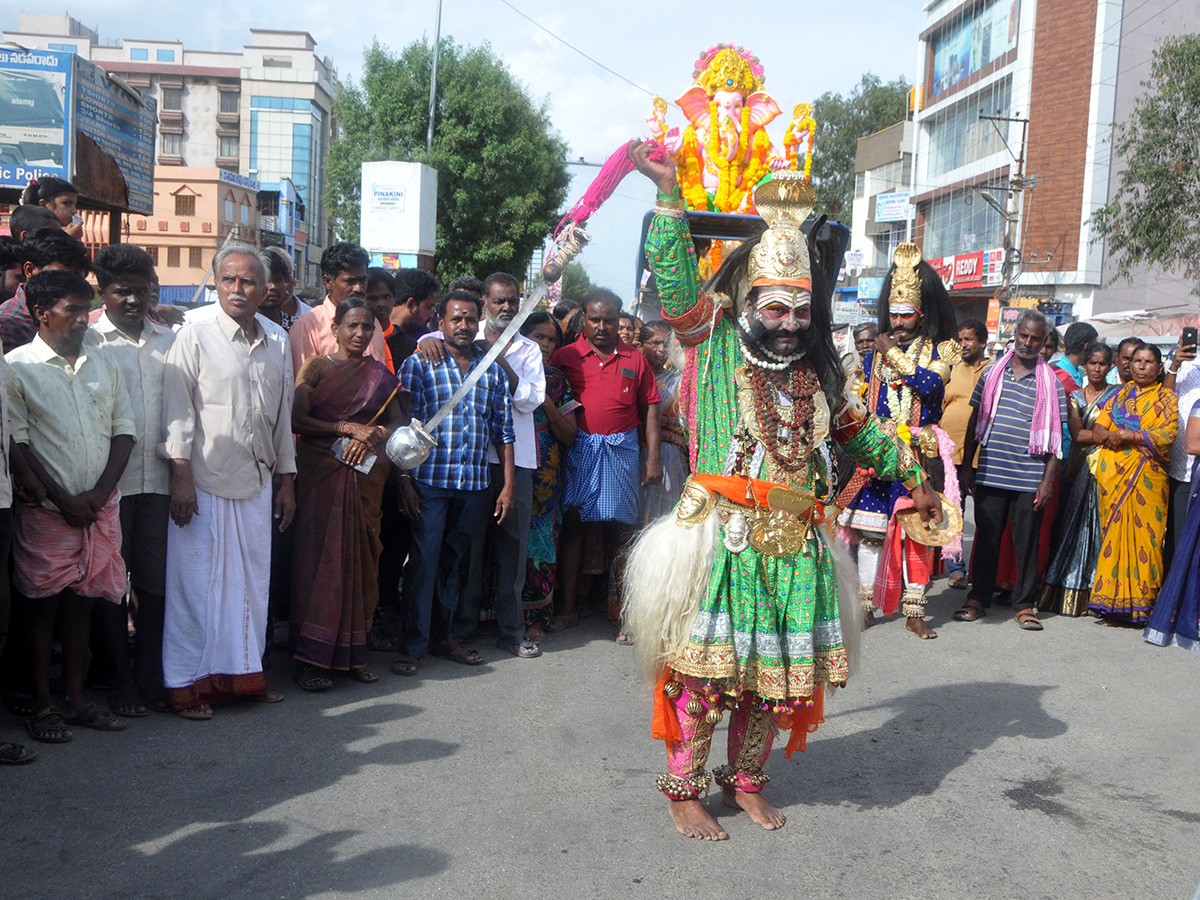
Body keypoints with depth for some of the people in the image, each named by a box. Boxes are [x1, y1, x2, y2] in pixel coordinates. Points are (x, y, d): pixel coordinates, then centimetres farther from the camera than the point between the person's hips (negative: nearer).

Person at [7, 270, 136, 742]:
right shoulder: (17, 367, -4)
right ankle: (42, 705, 13)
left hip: (100, 508, 4)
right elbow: (16, 444, -8)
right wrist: (62, 500, -11)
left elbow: (124, 431, 8)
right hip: (45, 510, -4)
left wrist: (99, 493, -4)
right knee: (43, 605, 2)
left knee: (82, 601, 10)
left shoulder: (104, 364, 11)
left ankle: (74, 698, 20)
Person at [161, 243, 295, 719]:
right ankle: (186, 683, 12)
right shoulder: (194, 337, -5)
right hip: (204, 484, -5)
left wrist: (287, 479, 14)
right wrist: (181, 478, -13)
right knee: (197, 583, 0)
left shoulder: (278, 341, 10)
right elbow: (177, 411, -8)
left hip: (256, 484, 5)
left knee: (252, 581, 11)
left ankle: (244, 671, 24)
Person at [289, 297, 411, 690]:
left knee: (359, 558, 4)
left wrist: (370, 436, -7)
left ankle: (353, 653, 12)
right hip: (323, 474, -3)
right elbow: (297, 419, -8)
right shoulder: (318, 367, 2)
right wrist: (348, 428, -13)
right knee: (320, 557, -5)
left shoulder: (381, 374, 12)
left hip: (366, 476, 3)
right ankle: (311, 657, 0)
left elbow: (399, 423, 10)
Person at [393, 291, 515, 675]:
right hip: (429, 480, -3)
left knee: (454, 560, 13)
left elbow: (503, 430, 12)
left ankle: (443, 633, 26)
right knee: (423, 560, -3)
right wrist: (404, 480, -11)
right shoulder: (418, 364, 1)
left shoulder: (493, 369, 11)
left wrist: (508, 486, 7)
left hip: (474, 484, 4)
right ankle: (413, 645, 6)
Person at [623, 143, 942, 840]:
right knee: (706, 667, -1)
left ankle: (747, 780, 29)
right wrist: (670, 193, -17)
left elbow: (858, 429, 29)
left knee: (776, 673, 10)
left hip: (795, 547, 5)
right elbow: (677, 283, -12)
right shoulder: (716, 347, 0)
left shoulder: (817, 372, 15)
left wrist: (912, 476, 35)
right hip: (724, 540, -5)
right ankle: (684, 789, 16)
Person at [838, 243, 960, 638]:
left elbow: (931, 383, -15)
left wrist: (895, 354, -10)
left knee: (915, 531, 1)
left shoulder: (940, 349, 5)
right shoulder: (875, 352, 12)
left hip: (919, 453, -2)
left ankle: (914, 612, 9)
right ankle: (867, 606, 11)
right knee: (870, 530, 1)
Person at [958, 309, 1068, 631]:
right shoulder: (991, 374, 9)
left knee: (1027, 542, 4)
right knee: (986, 538, 7)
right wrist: (967, 466, 7)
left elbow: (1055, 435, 2)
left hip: (1029, 480, -1)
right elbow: (975, 421, 12)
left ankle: (1025, 604, 15)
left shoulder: (1051, 383, 4)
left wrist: (1049, 480, -5)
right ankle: (978, 598, 19)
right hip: (989, 474, 2)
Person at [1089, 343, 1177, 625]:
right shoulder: (1118, 395, 17)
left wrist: (1128, 436, -12)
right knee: (1114, 533, -1)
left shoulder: (1166, 399, 9)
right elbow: (1097, 431, 6)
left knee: (1142, 535, -5)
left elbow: (1167, 435, -6)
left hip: (1147, 476, -2)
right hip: (1113, 474, 2)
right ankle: (1112, 601, 3)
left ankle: (1138, 604, 0)